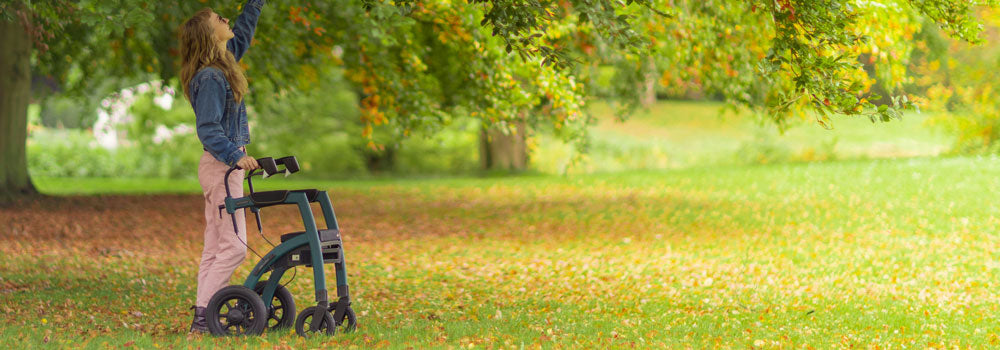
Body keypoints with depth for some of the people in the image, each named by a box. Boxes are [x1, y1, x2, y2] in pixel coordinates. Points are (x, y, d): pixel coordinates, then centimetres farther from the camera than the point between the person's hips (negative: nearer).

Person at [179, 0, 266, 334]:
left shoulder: (223, 63, 9)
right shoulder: (210, 78, -17)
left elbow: (242, 33, 28)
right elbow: (209, 129, -23)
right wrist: (235, 155, -34)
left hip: (224, 165, 10)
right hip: (220, 167, -10)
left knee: (215, 248, 9)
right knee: (234, 245, -12)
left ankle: (203, 317, 10)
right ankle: (202, 316, -12)